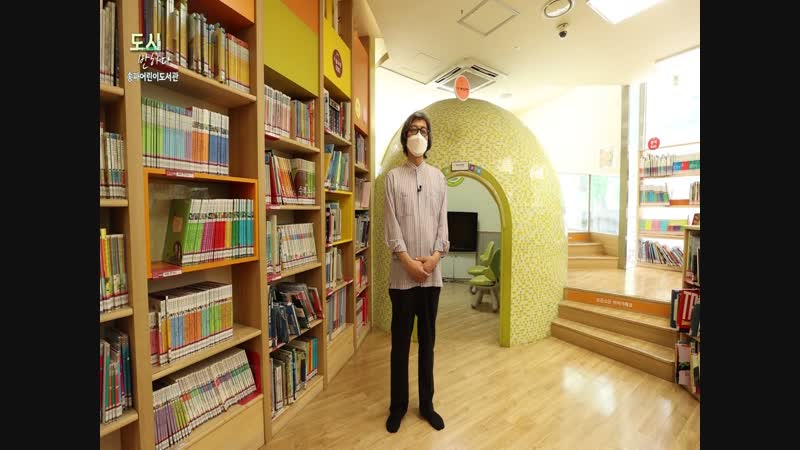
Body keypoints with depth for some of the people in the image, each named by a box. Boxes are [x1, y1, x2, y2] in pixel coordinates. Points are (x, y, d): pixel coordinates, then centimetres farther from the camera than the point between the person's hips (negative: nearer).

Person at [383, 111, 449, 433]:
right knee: (400, 342, 10)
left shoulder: (438, 177, 10)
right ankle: (398, 405, 29)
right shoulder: (393, 177, 2)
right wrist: (408, 261, -13)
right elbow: (391, 224, -5)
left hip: (432, 272, 3)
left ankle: (426, 404, 32)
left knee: (428, 341, 14)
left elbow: (443, 220, 5)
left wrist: (435, 256, -9)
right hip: (403, 273, -2)